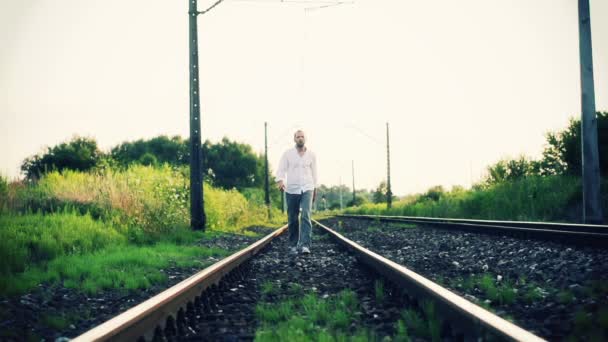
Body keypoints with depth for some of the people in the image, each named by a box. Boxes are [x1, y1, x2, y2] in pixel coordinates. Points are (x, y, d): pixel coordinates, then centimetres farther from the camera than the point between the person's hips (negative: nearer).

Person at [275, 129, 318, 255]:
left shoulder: (311, 155, 6)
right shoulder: (288, 154, 2)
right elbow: (281, 169, -5)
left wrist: (315, 189, 19)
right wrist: (280, 181, -25)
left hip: (307, 189, 0)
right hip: (291, 190, 0)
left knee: (306, 216, -17)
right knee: (292, 219, 4)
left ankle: (305, 245, -23)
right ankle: (293, 245, 18)